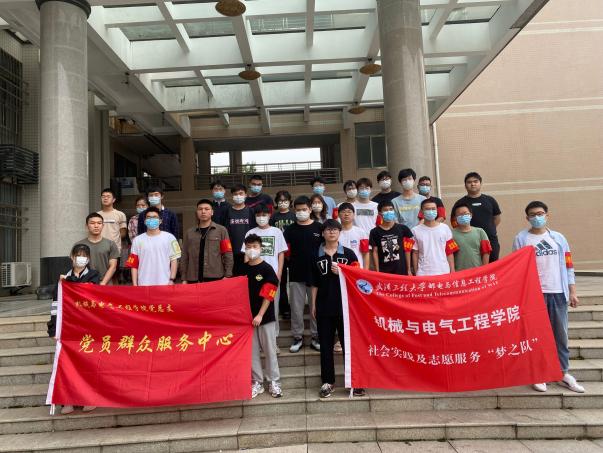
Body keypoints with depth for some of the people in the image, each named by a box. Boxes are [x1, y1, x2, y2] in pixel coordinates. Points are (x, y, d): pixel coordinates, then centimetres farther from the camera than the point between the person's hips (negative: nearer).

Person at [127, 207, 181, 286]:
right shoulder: (137, 240, 9)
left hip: (164, 284, -1)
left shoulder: (169, 237, 4)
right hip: (143, 285, 1)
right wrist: (135, 285, 1)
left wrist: (171, 280, -6)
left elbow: (174, 260, 2)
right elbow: (133, 265, 8)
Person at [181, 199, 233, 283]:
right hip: (194, 279, 2)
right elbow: (184, 257, 10)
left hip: (216, 278, -2)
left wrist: (227, 276, -8)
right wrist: (184, 279, 4)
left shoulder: (221, 230, 3)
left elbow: (227, 255, 0)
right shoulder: (189, 232, 10)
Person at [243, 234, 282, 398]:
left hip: (266, 317, -3)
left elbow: (268, 295, -10)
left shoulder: (267, 269, -7)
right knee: (252, 351, 9)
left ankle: (274, 382, 16)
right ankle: (257, 382, 21)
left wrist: (260, 315, -15)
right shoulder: (242, 269, 5)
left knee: (269, 350, 4)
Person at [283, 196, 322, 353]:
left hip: (315, 274, 0)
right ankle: (297, 337, 20)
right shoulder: (290, 229, 2)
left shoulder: (319, 228, 0)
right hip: (296, 274, 1)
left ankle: (316, 337, 21)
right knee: (296, 307, 7)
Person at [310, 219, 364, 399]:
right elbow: (315, 283, 9)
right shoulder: (317, 256, 6)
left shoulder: (348, 254, 2)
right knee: (325, 344, 7)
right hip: (324, 306, 2)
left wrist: (341, 273, -14)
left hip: (345, 305, -1)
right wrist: (313, 304, 6)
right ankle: (327, 381, 18)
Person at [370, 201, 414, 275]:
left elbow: (407, 250, 6)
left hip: (401, 270, 1)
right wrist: (377, 271, -2)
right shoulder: (375, 232, 0)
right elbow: (375, 252, 2)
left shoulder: (402, 229, 2)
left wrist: (409, 270, 6)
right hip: (384, 271, -1)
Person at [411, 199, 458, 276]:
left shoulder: (445, 228, 3)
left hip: (443, 272, 1)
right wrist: (416, 273, 2)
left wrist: (452, 271, 1)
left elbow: (450, 252, 5)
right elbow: (415, 253, 4)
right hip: (423, 273, -1)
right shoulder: (416, 231, 0)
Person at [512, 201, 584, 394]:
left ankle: (564, 374, 23)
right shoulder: (521, 239, 0)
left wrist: (572, 292, 5)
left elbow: (568, 266, 9)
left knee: (560, 334, 11)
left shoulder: (558, 238, 8)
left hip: (558, 293, 3)